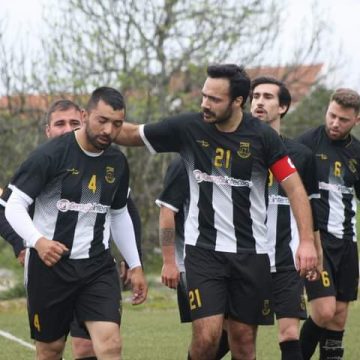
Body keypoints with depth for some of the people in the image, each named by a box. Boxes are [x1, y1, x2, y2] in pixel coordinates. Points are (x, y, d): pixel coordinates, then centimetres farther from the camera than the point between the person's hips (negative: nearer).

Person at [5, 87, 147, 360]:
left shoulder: (118, 163, 5)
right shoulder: (51, 155, -13)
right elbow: (14, 207, -13)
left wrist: (135, 266, 18)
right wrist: (38, 241, -31)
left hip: (98, 266, 4)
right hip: (50, 265, -3)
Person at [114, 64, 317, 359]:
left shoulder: (262, 136, -7)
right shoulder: (188, 128, -5)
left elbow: (294, 187, -5)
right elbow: (132, 134, 7)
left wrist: (307, 240, -14)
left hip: (251, 254, 0)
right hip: (203, 249, 0)